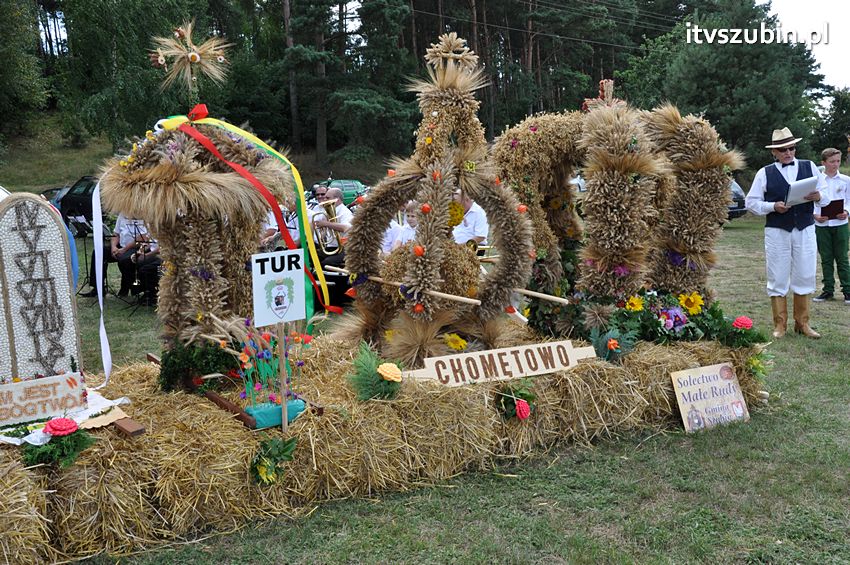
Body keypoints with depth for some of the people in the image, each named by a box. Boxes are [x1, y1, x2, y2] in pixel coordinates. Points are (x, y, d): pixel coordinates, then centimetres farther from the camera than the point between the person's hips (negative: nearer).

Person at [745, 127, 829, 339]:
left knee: (804, 277, 6)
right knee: (778, 279, 2)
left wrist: (818, 197, -13)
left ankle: (802, 323, 18)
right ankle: (779, 325, 11)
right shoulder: (764, 173, 3)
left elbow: (827, 197, 10)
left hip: (805, 230, 2)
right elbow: (751, 202, 2)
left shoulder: (810, 167, 9)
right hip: (776, 232, -2)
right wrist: (773, 206, -14)